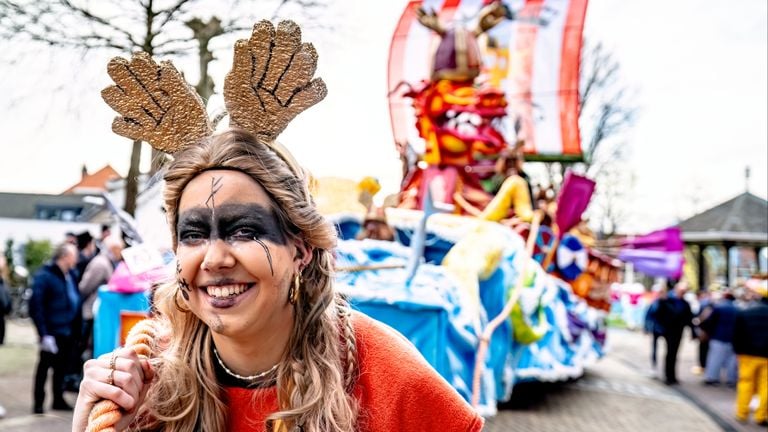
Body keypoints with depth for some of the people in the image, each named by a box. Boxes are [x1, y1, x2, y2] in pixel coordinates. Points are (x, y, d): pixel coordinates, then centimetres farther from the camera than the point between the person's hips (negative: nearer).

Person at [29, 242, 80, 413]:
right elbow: (36, 307, -17)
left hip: (68, 330, 7)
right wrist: (44, 334, -21)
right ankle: (38, 404, 14)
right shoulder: (44, 276, -13)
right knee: (44, 366, 4)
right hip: (52, 332, -7)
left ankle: (58, 399, 27)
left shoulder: (71, 274, 9)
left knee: (62, 367, 15)